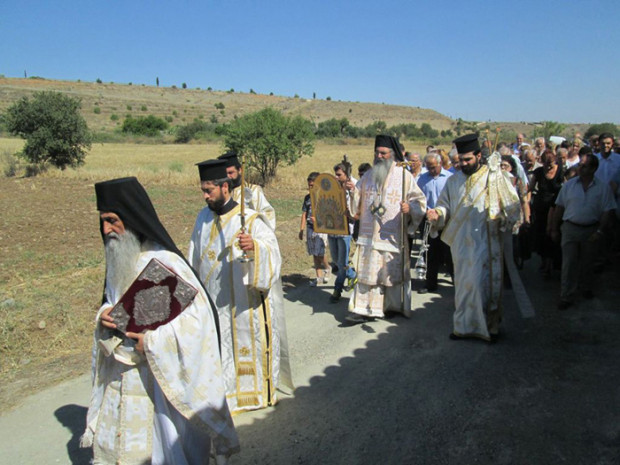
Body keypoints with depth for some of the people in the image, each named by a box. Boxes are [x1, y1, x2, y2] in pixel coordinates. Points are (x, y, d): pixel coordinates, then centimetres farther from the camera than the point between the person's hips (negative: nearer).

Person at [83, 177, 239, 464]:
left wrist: (152, 339, -24)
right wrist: (104, 316, -6)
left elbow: (198, 314, -22)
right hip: (120, 376, 7)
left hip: (161, 375, -7)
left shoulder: (165, 262, -21)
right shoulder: (117, 260, 3)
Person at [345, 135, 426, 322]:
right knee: (367, 270, 1)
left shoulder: (403, 175, 0)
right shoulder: (368, 175, 12)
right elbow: (358, 203, 17)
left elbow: (420, 200, -2)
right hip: (369, 234, 3)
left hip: (392, 235, -3)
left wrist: (410, 207, -23)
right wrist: (353, 191, -4)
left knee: (393, 271, 7)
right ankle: (364, 309, 5)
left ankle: (394, 306, 24)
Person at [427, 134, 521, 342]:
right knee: (463, 283, 9)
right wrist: (437, 213, -9)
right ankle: (464, 325, 20)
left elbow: (513, 205, 2)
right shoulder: (454, 180, 10)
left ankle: (488, 325, 11)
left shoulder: (494, 177, -1)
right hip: (460, 241, 4)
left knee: (483, 283, -3)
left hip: (486, 241, -4)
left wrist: (503, 222, -11)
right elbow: (445, 204, 12)